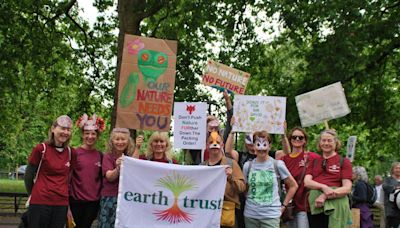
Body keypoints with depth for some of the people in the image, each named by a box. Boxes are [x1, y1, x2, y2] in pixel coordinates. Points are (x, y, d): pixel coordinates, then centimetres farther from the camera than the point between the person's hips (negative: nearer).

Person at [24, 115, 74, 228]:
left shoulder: (71, 152, 6)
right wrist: (34, 194, 11)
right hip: (40, 202, -4)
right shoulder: (41, 149, -6)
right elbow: (28, 176, 2)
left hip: (62, 204, 4)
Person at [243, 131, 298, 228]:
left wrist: (283, 205, 1)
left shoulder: (277, 164, -3)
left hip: (271, 215, -2)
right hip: (250, 214, 2)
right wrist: (250, 201, 2)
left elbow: (293, 186, 4)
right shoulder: (247, 165, 3)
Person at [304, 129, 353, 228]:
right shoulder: (314, 162, 17)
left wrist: (325, 196, -17)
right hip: (315, 206, 3)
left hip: (335, 207, -3)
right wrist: (323, 187, -17)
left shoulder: (344, 162, 6)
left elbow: (347, 188, -4)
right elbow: (307, 182, 3)